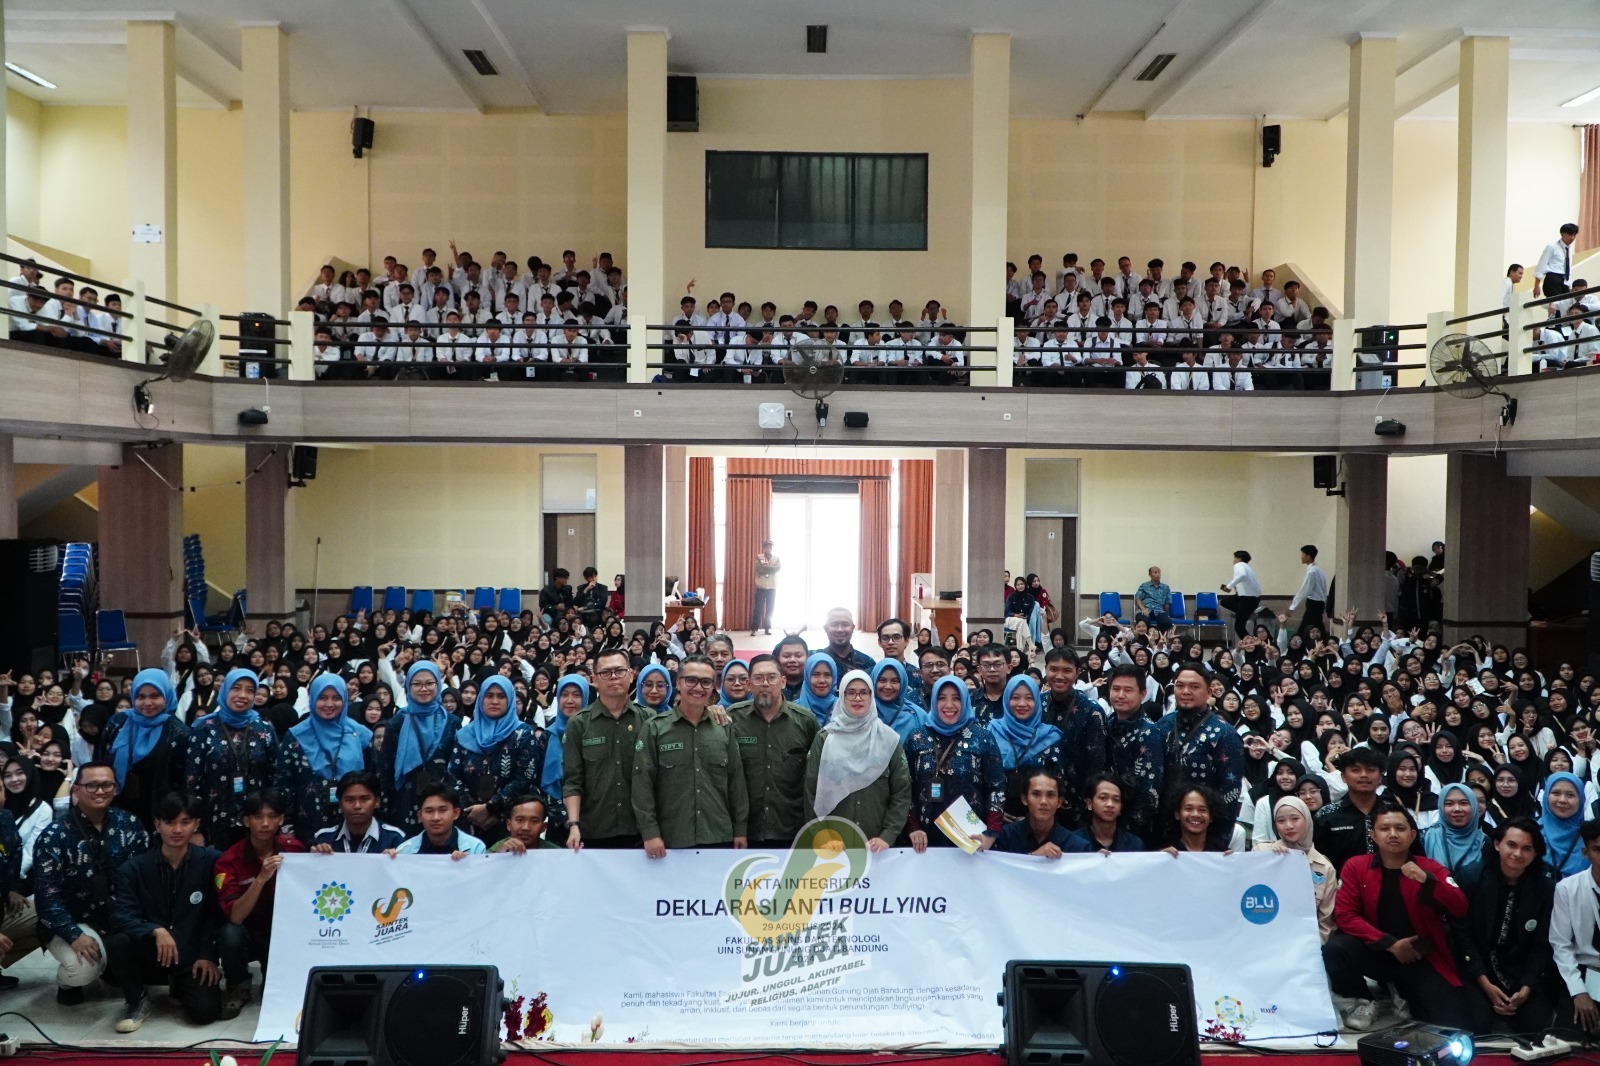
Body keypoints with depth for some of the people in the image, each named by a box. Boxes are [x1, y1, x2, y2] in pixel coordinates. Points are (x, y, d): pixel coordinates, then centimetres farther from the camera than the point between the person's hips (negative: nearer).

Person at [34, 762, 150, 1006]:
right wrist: (75, 935, -25)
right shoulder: (54, 837, -12)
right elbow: (47, 895, -15)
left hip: (121, 917, 3)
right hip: (74, 922, -3)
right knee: (84, 968, -31)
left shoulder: (129, 824, -3)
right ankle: (68, 983, 8)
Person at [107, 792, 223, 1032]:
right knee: (118, 943, -30)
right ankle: (137, 1000, -1)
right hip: (150, 956, 0)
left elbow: (218, 913, 0)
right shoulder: (133, 868, -3)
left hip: (192, 958, 0)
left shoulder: (212, 861, -6)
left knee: (205, 1011, -20)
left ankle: (179, 986, 18)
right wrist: (156, 930, -31)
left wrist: (208, 955, -9)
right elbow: (121, 918, -14)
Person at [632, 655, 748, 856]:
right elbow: (643, 783, -4)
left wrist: (741, 829, 5)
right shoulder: (655, 728, -2)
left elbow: (736, 780, 9)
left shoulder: (725, 728, 8)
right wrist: (650, 832, -10)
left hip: (719, 837, 3)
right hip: (671, 840, -2)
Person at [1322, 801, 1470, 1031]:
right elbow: (1344, 915, -9)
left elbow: (1460, 910, -13)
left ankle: (1406, 993, 19)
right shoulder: (1356, 866, -3)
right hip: (1377, 952, 0)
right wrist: (1390, 944, -17)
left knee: (1453, 1029, -13)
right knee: (1333, 950, -30)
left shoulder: (1431, 868, 0)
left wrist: (1427, 881, -30)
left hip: (1423, 959, 1)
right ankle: (1363, 1002, 0)